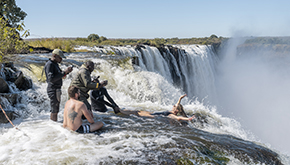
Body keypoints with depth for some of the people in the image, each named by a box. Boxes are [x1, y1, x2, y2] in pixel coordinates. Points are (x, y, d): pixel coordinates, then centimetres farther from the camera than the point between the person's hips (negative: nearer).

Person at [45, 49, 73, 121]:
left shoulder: (55, 64, 14)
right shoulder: (49, 64, -17)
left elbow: (60, 75, 21)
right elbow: (51, 79, -27)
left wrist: (67, 71, 1)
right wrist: (64, 72, -25)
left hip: (56, 90, 10)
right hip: (53, 90, -10)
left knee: (55, 110, 15)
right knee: (54, 110, -4)